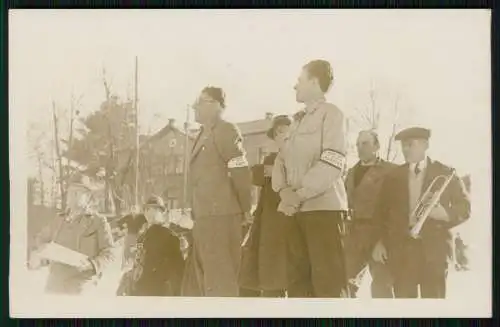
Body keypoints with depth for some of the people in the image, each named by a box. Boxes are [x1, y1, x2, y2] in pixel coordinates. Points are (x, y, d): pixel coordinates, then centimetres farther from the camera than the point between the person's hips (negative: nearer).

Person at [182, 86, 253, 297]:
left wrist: (244, 210, -9)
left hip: (220, 217, -10)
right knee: (197, 278, 14)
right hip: (204, 217, 10)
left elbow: (241, 172, -14)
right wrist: (197, 214, 16)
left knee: (219, 281, -7)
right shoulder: (204, 136, 21)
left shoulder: (225, 131, -9)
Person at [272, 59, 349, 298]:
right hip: (296, 210, 7)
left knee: (328, 283, -9)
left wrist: (299, 195, -16)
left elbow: (332, 163, -13)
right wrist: (284, 190, -7)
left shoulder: (331, 113, -1)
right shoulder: (298, 121, 22)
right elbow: (281, 160, 14)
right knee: (298, 281, 6)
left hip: (323, 207, -7)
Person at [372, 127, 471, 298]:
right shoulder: (393, 177, 13)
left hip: (434, 247, -2)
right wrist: (381, 242, 1)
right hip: (401, 247, 2)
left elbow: (465, 208, 5)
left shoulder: (445, 173, 7)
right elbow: (382, 212, 13)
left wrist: (445, 213, -15)